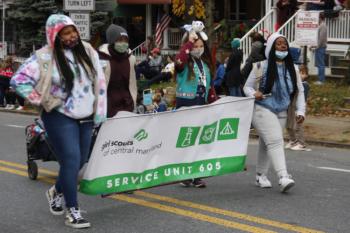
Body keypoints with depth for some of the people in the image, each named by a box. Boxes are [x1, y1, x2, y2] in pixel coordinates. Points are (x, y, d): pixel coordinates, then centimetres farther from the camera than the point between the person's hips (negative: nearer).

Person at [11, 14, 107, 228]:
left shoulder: (87, 51, 2)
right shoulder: (45, 58, -12)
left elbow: (99, 81, 8)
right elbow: (18, 81, -14)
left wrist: (100, 111, 4)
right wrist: (42, 101, -12)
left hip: (85, 117, 5)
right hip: (60, 117, -5)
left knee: (80, 161, 13)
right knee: (71, 161, -12)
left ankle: (57, 191, 40)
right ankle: (72, 211, -2)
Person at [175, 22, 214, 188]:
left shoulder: (206, 63, 12)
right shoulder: (185, 62, -7)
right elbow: (179, 61, -33)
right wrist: (189, 42, -26)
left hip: (201, 104, 6)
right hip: (185, 103, -6)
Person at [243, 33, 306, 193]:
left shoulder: (292, 69, 8)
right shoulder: (261, 67, -5)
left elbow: (300, 91, 14)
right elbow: (247, 86, 2)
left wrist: (300, 111, 4)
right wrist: (254, 94, -20)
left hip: (282, 113, 5)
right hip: (263, 110, -5)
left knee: (266, 144, 14)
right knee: (275, 141, -19)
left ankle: (261, 176, 26)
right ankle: (283, 177, -28)